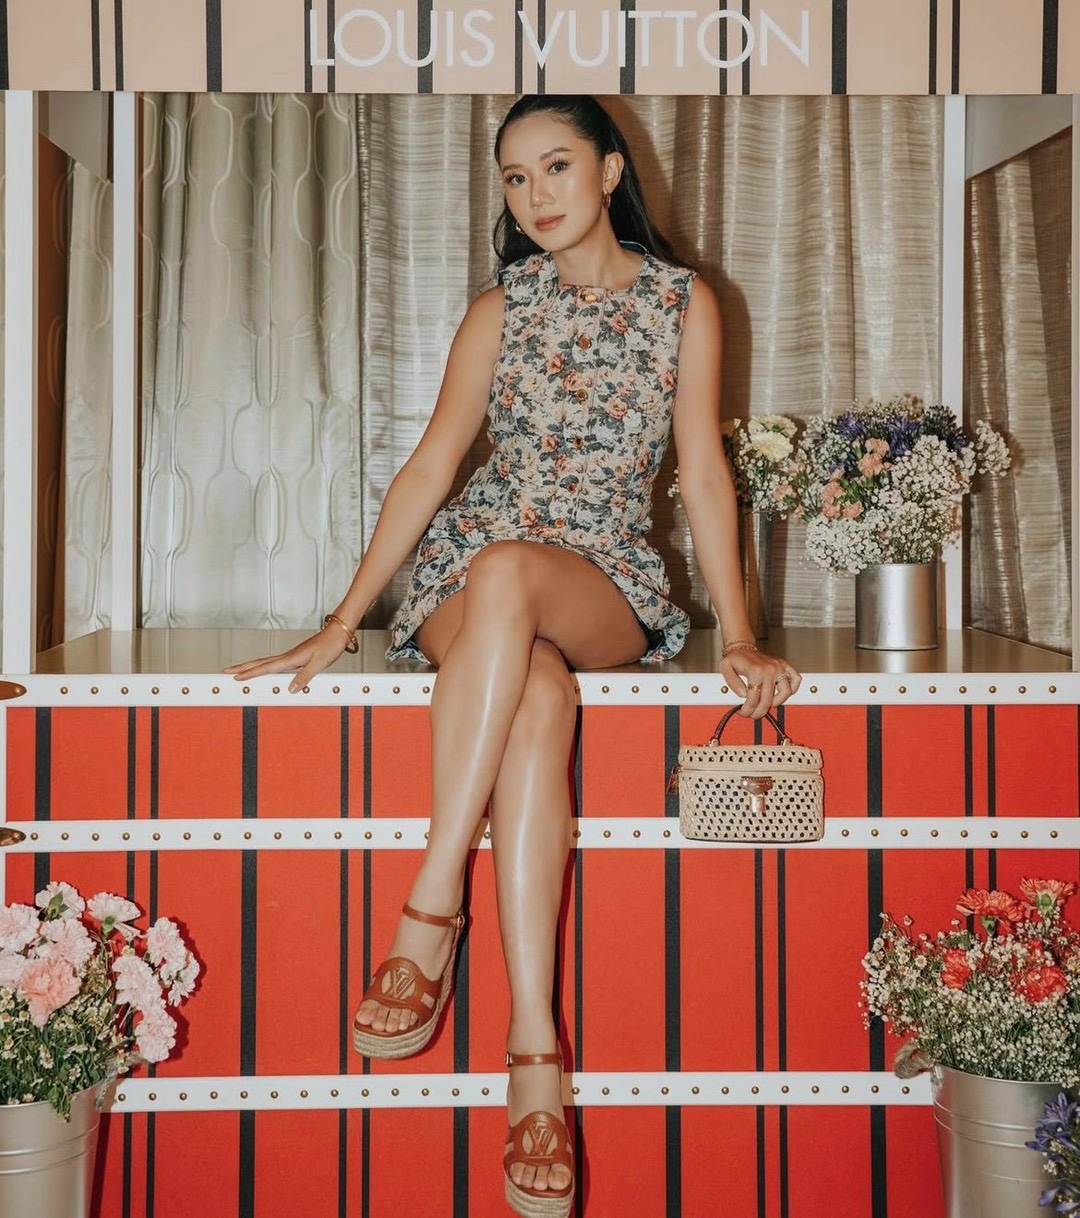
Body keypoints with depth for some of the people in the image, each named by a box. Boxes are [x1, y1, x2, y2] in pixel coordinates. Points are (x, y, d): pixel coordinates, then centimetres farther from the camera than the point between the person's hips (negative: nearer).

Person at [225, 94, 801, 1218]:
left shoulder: (684, 303, 8)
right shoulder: (500, 311, 11)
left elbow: (702, 472, 3)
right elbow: (429, 467, 5)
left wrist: (739, 638, -8)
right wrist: (338, 627, -3)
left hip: (610, 588, -1)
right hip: (469, 581, 1)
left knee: (507, 573, -38)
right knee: (536, 698, -36)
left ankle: (430, 906, -37)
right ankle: (533, 1047, -40)